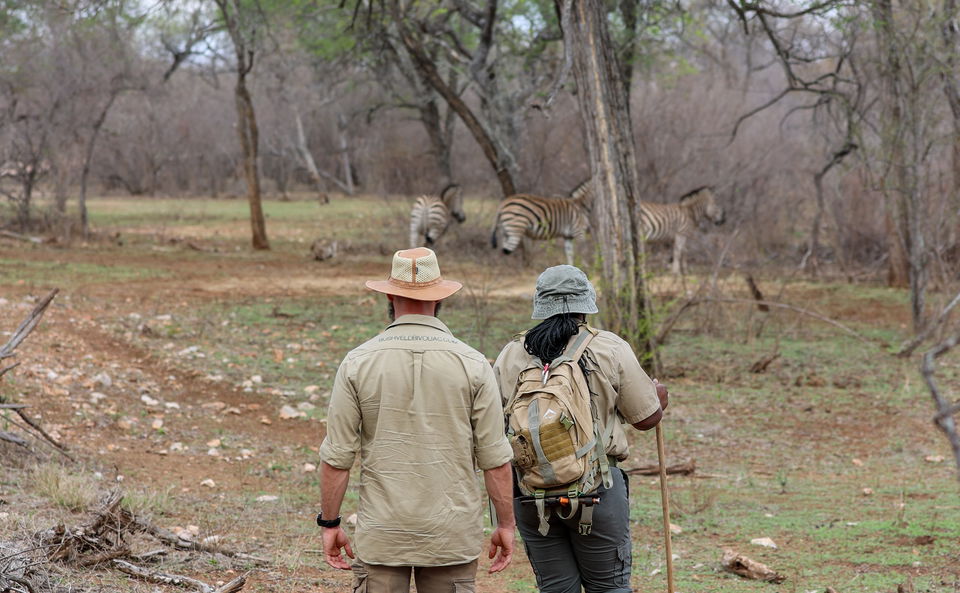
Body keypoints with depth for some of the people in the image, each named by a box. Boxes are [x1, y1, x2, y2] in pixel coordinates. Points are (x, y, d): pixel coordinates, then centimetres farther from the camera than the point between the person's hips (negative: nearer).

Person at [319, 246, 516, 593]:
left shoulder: (357, 363, -3)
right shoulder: (472, 364, -4)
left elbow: (337, 457, -2)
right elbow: (494, 458, -2)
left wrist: (329, 523, 7)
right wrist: (506, 524, 7)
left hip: (381, 535, 0)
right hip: (452, 536, 0)